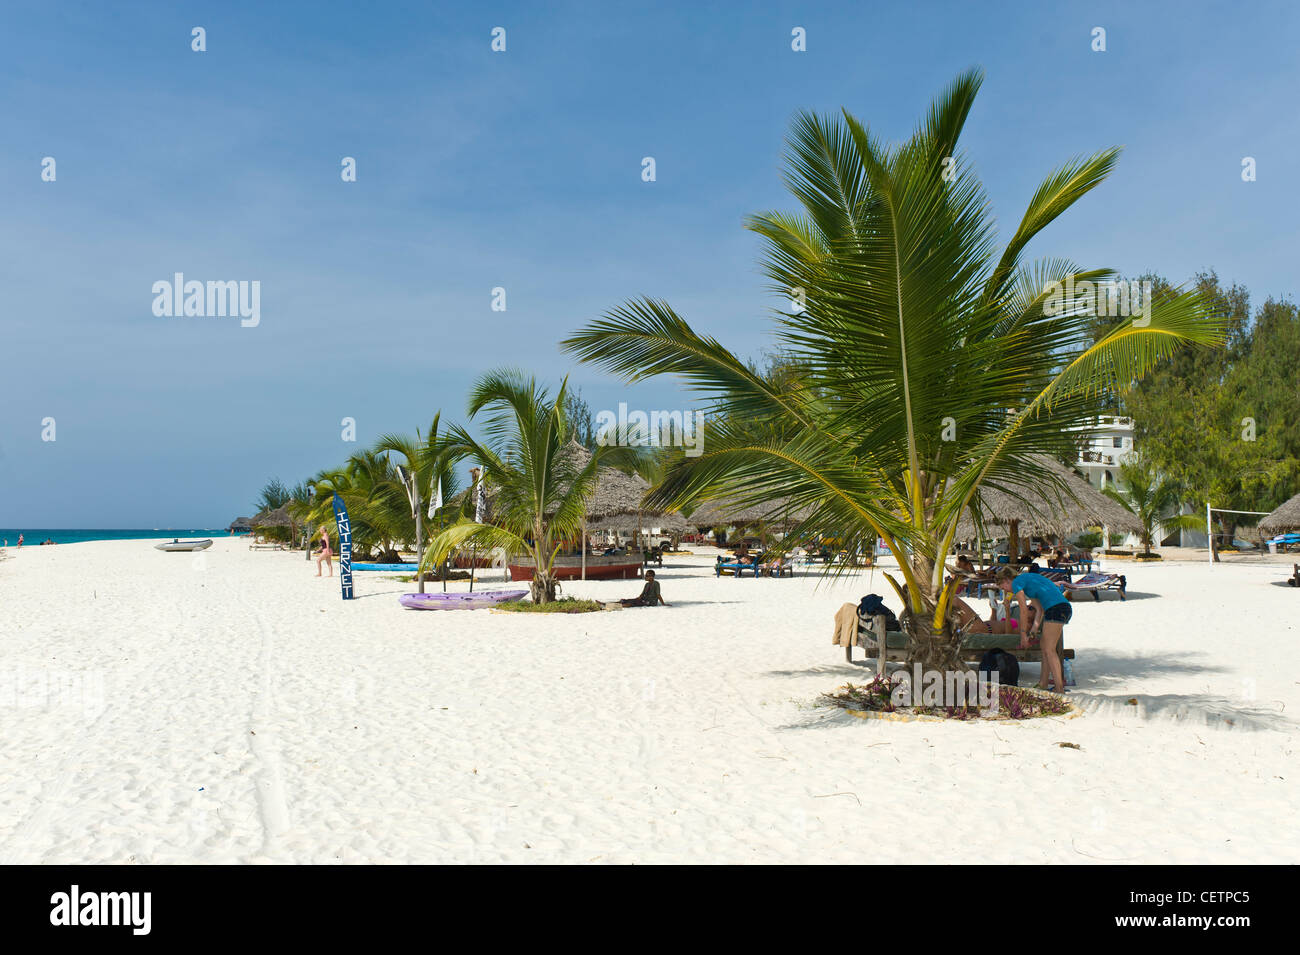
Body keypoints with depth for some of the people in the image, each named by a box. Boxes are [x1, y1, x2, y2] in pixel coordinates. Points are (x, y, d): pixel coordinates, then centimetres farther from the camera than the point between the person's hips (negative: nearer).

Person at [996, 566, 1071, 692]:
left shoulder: (1016, 583, 1)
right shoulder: (1026, 580, 27)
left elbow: (1024, 611, 0)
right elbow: (1039, 609, 23)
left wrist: (1023, 635, 8)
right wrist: (1033, 631, 18)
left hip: (1055, 609, -9)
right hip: (1065, 607, 9)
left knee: (1049, 649, -9)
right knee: (1044, 644, 15)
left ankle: (1060, 690, -13)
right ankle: (1043, 684, 18)